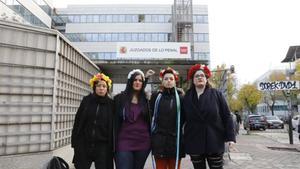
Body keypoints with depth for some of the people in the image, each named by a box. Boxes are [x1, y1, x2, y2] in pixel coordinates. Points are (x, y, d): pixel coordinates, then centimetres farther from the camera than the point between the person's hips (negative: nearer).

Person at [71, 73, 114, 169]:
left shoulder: (111, 104, -1)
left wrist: (112, 145, -4)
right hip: (84, 144, 1)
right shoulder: (86, 100, 1)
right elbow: (77, 122, 3)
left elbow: (113, 127, -1)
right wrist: (75, 141, 0)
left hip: (102, 145, -1)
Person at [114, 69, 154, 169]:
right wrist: (115, 143, -4)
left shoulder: (146, 99, 6)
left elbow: (150, 121, 12)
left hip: (143, 143, 2)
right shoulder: (120, 98, 0)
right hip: (125, 143, -2)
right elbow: (116, 122, -1)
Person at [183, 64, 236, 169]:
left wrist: (230, 137, -6)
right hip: (194, 144, 1)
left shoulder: (217, 94, 0)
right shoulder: (187, 97, 3)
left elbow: (226, 116, -1)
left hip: (214, 142, -1)